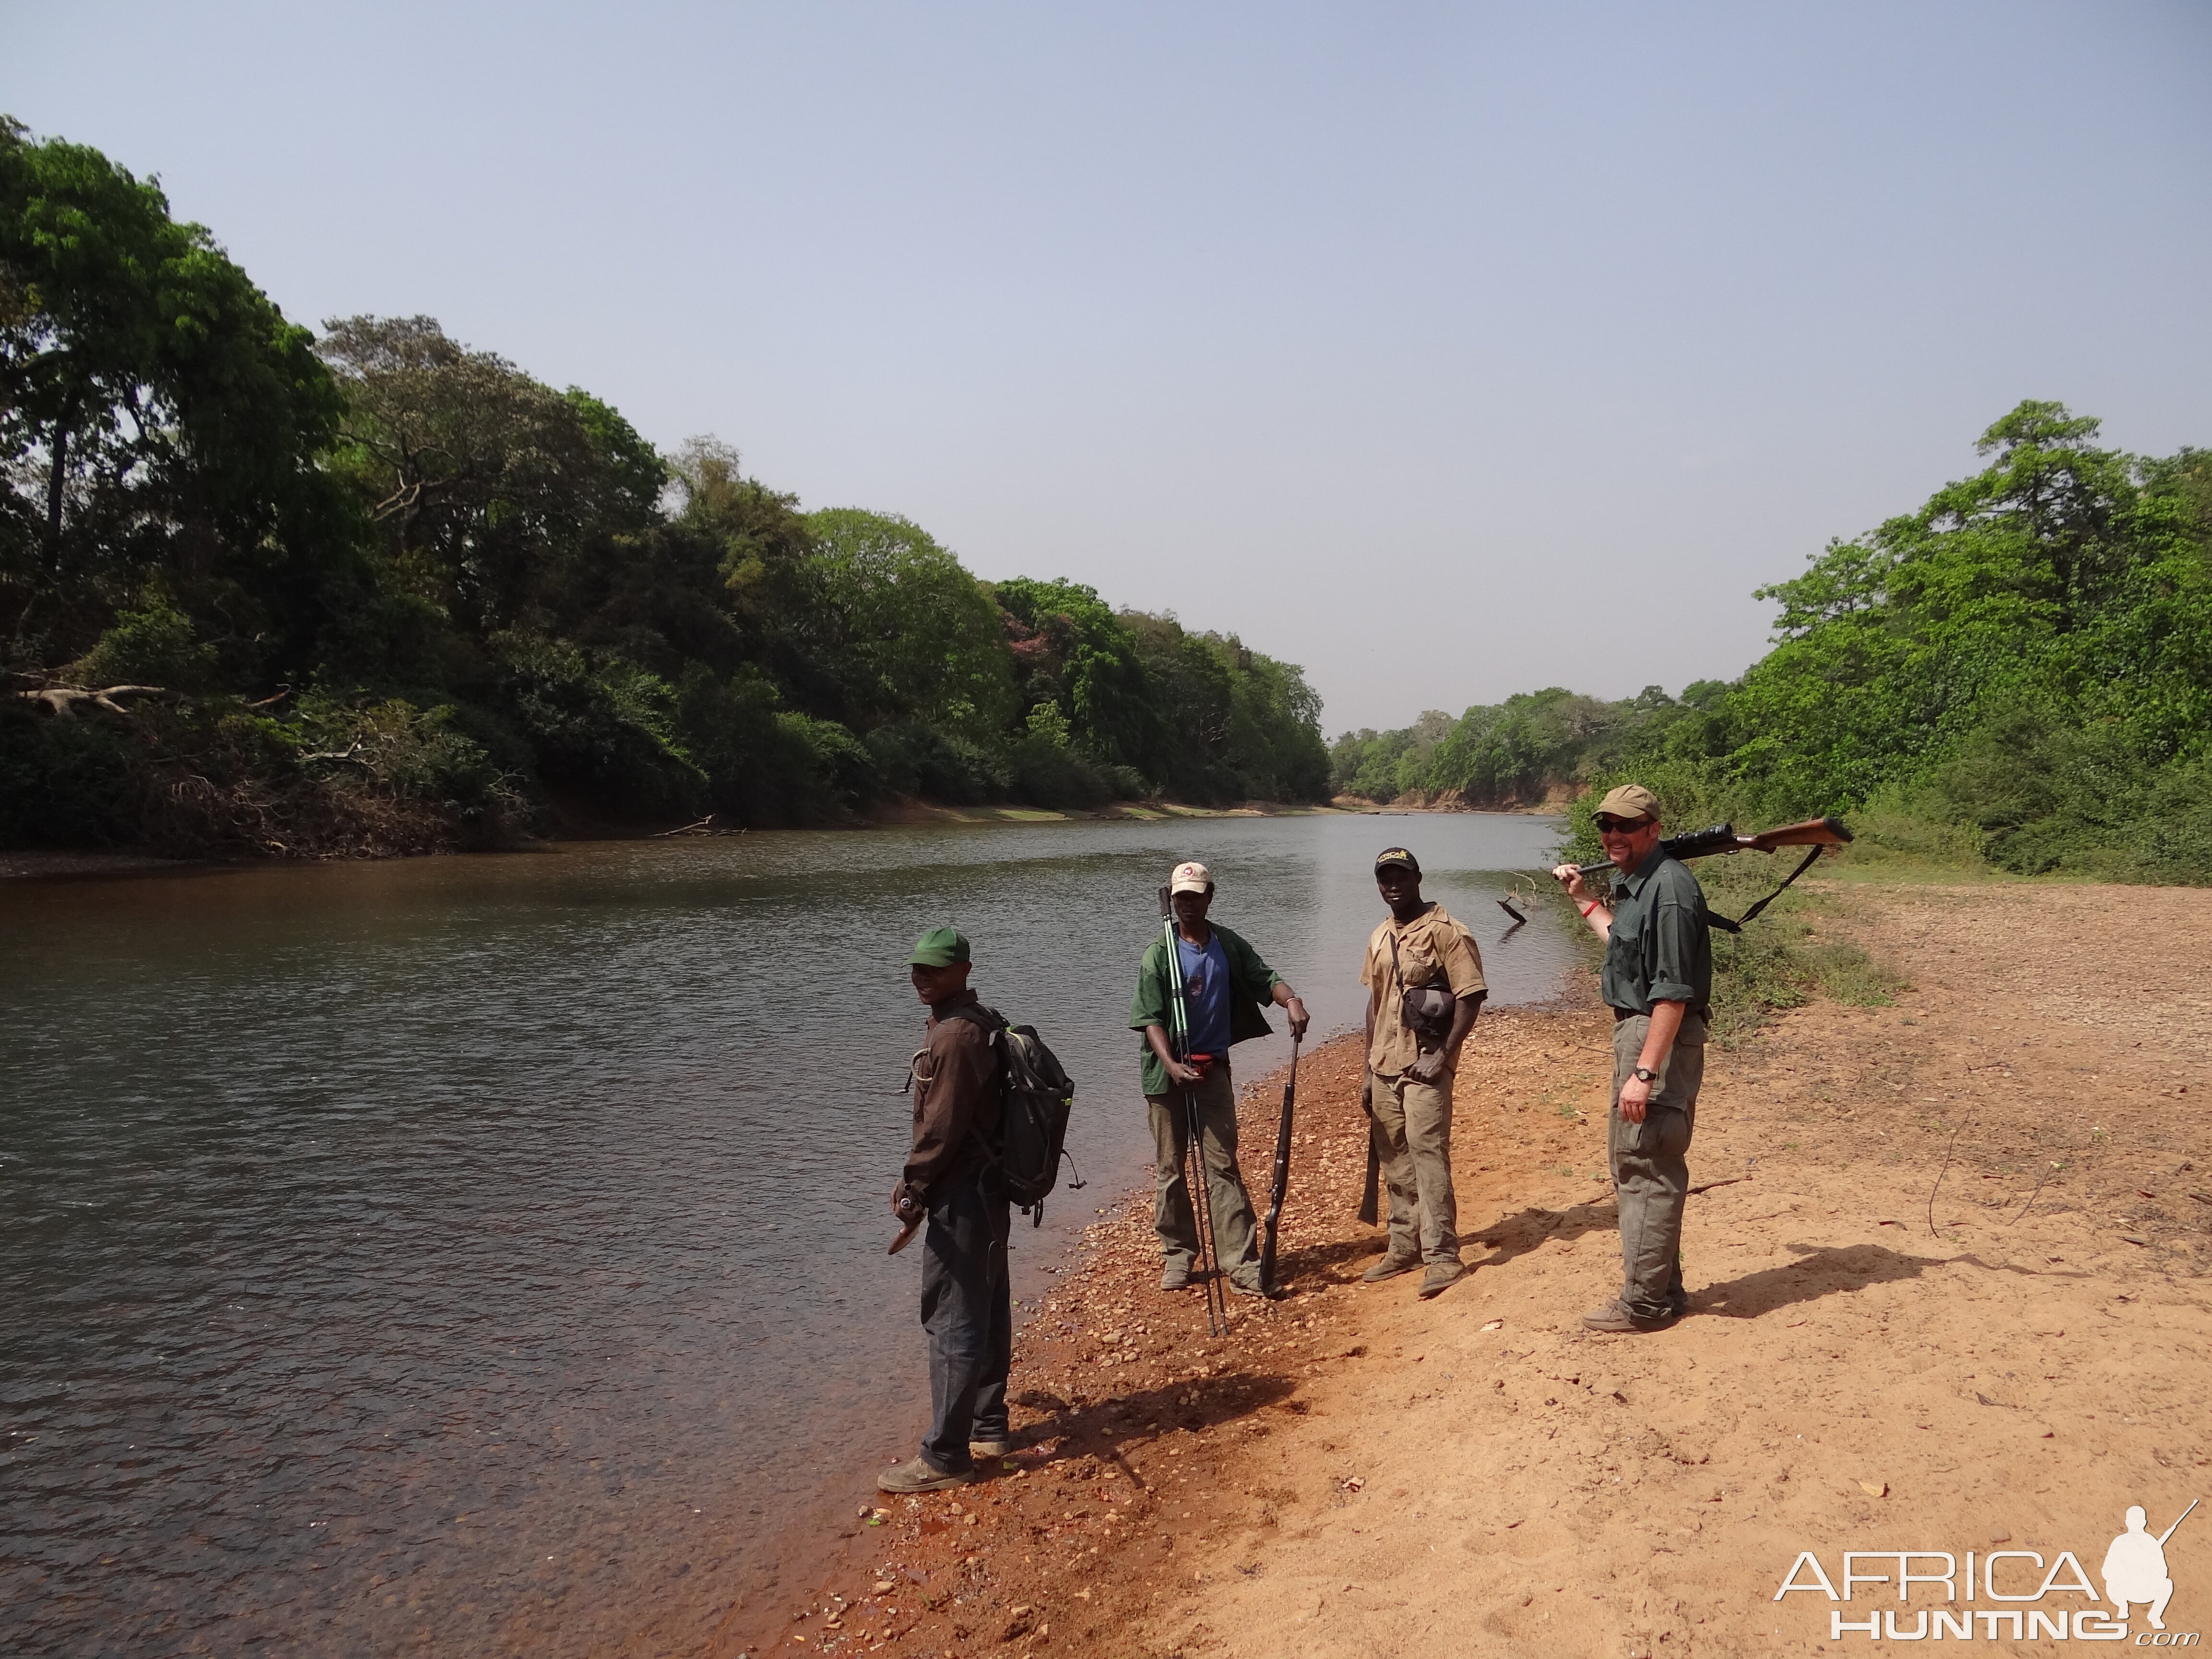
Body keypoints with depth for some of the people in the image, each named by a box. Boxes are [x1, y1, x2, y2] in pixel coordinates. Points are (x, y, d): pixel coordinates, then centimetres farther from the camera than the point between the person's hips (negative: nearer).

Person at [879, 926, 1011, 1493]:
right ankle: (989, 1427, 31)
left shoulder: (956, 1036, -20)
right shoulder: (980, 1024, 11)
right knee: (987, 1313, 18)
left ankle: (945, 1458, 4)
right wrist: (917, 1181, 18)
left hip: (962, 1198, -10)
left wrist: (913, 1191, -11)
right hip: (989, 1190, 10)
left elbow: (942, 1127, -22)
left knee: (952, 1323, -3)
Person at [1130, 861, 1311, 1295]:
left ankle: (1241, 1263, -1)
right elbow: (1150, 1018, -12)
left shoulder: (1229, 946, 4)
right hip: (1167, 1074, -1)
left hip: (1213, 1069, 1)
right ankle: (1178, 1254, 23)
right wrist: (1171, 1065, -26)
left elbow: (1264, 979, 3)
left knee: (1223, 1166, -1)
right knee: (1169, 1168, 8)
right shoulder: (1158, 953, -6)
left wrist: (1291, 1000, -21)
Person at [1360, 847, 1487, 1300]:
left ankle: (1443, 1256, -5)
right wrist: (1369, 1068, 17)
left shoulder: (1445, 931, -8)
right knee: (1394, 1161, 12)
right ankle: (1403, 1249, 23)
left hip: (1425, 1064, -7)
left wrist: (1444, 1055, -17)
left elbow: (1471, 996, -12)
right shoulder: (1379, 938, 14)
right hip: (1385, 1067, 7)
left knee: (1428, 1154, -11)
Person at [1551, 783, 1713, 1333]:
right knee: (1631, 1160, 18)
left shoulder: (1669, 888, -20)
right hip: (1635, 1029, 11)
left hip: (1660, 1037, -11)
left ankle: (1644, 1303, 6)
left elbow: (1673, 992, -24)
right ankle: (1662, 1288, 30)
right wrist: (1583, 899, 35)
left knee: (1646, 1168, -4)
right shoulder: (1634, 883, 12)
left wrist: (1644, 1072, -27)